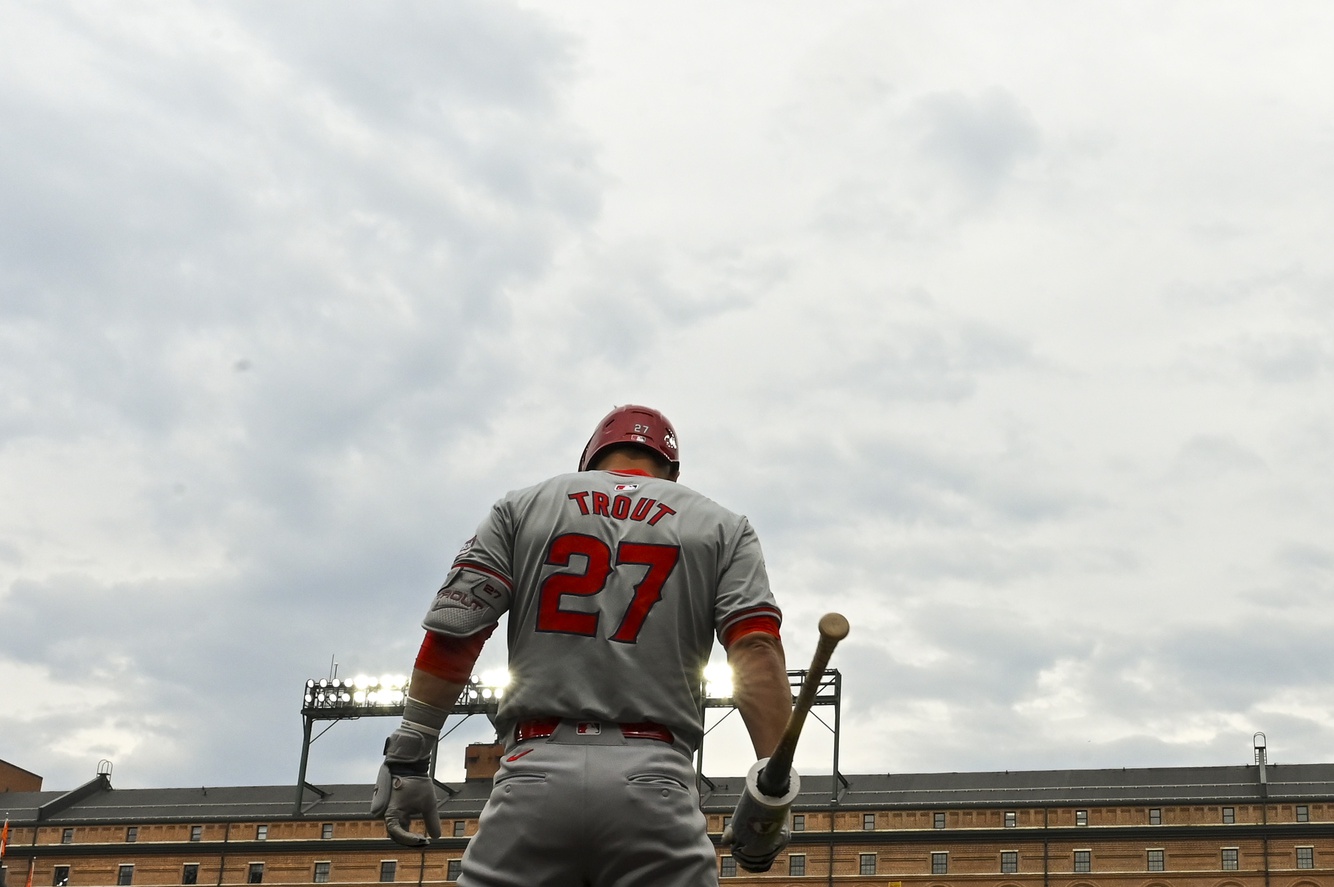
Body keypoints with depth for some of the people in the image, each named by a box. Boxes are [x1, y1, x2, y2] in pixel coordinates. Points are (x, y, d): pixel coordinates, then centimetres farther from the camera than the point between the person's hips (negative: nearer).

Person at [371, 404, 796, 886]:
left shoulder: (521, 508, 16)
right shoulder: (722, 526, 15)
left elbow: (451, 637, 5)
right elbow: (756, 647, -1)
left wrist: (406, 760, 6)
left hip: (535, 771, 1)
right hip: (652, 781, 0)